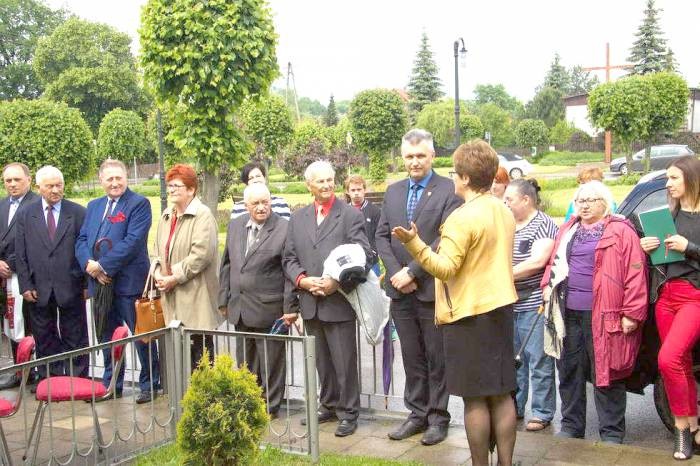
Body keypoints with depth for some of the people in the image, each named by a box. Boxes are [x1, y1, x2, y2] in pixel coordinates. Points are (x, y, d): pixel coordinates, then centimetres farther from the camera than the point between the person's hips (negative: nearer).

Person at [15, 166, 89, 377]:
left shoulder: (78, 213, 0)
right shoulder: (26, 215, 5)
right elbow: (21, 254, 4)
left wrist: (87, 283, -5)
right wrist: (25, 286, -3)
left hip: (71, 288, -2)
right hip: (39, 291, 2)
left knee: (75, 340, 7)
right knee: (45, 342, 11)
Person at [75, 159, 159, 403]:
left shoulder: (139, 203, -6)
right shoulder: (94, 206, 15)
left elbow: (133, 241, -16)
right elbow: (82, 240, 10)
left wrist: (103, 265, -17)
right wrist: (90, 265, -10)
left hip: (129, 281, -6)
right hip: (99, 282, 6)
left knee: (142, 335, 3)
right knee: (107, 336, 16)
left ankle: (150, 384, 15)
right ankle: (111, 384, 29)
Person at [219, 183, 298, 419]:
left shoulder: (284, 229, -12)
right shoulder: (235, 225, 7)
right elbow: (227, 264, 13)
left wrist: (290, 307, -13)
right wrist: (224, 299, 11)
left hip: (269, 308, -6)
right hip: (239, 307, 6)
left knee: (270, 361, 6)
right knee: (245, 360, 16)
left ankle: (270, 406, 20)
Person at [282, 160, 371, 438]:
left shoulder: (351, 215, -3)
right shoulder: (298, 218, 11)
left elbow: (362, 256, -9)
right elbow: (289, 258, 10)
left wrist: (337, 282, -18)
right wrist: (302, 280, -8)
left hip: (339, 301, -4)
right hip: (310, 303, 5)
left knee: (344, 362, 2)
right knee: (321, 361, 16)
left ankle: (348, 413, 15)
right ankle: (328, 406, 30)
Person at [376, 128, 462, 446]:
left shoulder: (449, 191, -6)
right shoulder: (393, 192, 12)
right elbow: (382, 236, 9)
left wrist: (411, 271, -15)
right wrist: (396, 274, -5)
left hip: (432, 289, -5)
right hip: (401, 291, 5)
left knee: (437, 358, 6)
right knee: (412, 359, 13)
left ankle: (438, 417, 18)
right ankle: (417, 414, 24)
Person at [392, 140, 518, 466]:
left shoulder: (462, 217, -17)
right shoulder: (504, 212, 9)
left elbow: (445, 268, -19)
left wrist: (414, 244, -26)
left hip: (469, 313, -8)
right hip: (501, 307, 8)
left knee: (475, 398, 0)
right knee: (502, 394, 12)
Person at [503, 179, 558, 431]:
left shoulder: (543, 224, -9)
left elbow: (537, 261, -19)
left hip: (534, 304, -8)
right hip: (510, 304, 8)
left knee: (538, 361, 0)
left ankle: (542, 413, 10)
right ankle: (514, 407, 26)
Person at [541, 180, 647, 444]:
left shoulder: (621, 232, -5)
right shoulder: (567, 230, 15)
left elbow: (635, 274, -10)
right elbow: (554, 262, 24)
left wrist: (632, 313, -14)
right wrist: (548, 285, 7)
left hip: (602, 316, -6)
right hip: (568, 313, 6)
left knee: (605, 374, 1)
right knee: (569, 373, 13)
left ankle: (612, 433, 14)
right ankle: (571, 426, 26)